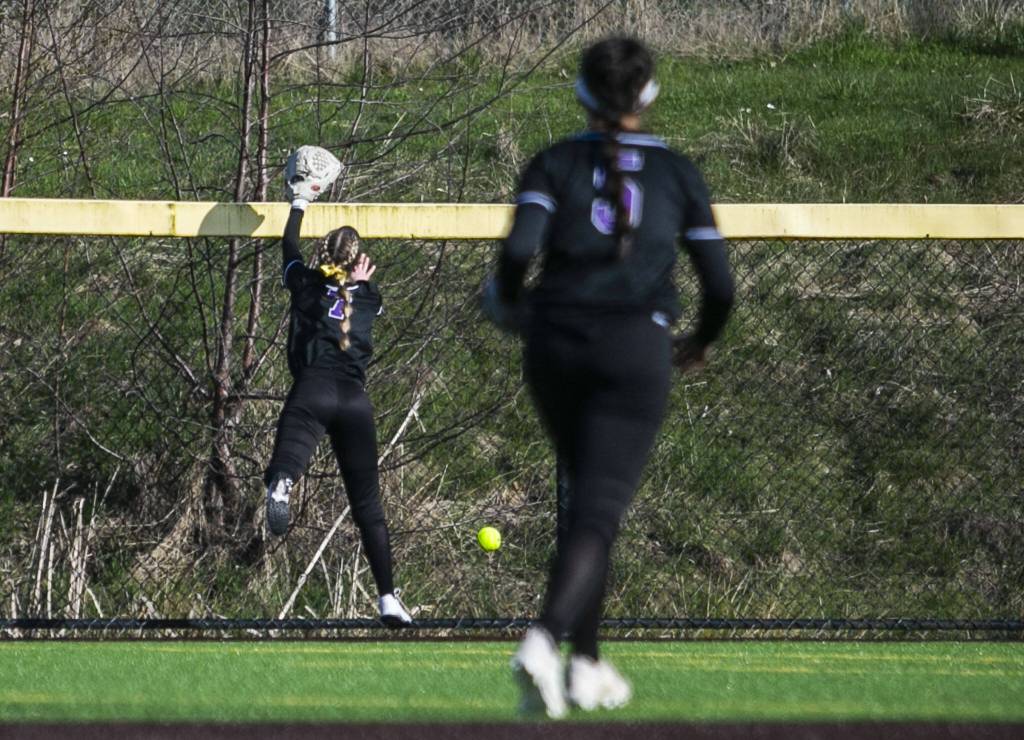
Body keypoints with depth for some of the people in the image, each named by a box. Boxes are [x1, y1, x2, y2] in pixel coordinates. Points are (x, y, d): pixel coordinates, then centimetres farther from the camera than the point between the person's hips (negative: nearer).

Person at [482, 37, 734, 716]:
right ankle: (545, 639, -33)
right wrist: (700, 344, 24)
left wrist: (507, 303, 10)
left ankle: (587, 664, 18)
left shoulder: (555, 164, 6)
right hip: (635, 347, -2)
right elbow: (720, 285, 5)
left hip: (555, 347, 2)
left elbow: (520, 249, -11)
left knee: (590, 498, 21)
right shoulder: (679, 173, 7)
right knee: (600, 511, -9)